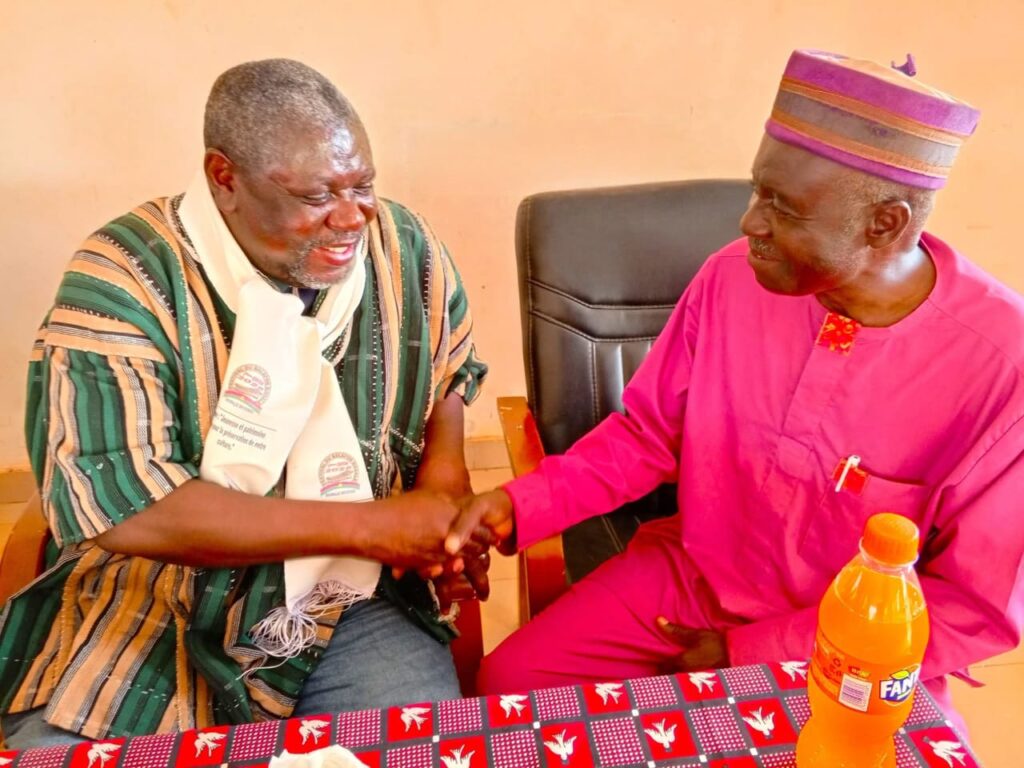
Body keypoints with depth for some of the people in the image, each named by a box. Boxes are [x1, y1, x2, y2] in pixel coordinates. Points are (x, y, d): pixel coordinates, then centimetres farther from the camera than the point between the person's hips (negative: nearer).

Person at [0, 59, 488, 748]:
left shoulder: (406, 250, -3)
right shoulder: (126, 277, -16)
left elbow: (450, 372, 14)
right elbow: (117, 503, -24)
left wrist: (445, 474, -7)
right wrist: (370, 524, -24)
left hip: (354, 610, 2)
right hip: (148, 621, -1)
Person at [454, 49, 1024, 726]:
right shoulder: (734, 277, -13)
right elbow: (647, 435, -1)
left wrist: (751, 655, -13)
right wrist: (521, 504, -16)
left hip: (861, 647, -1)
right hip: (690, 579, 2)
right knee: (508, 684, -8)